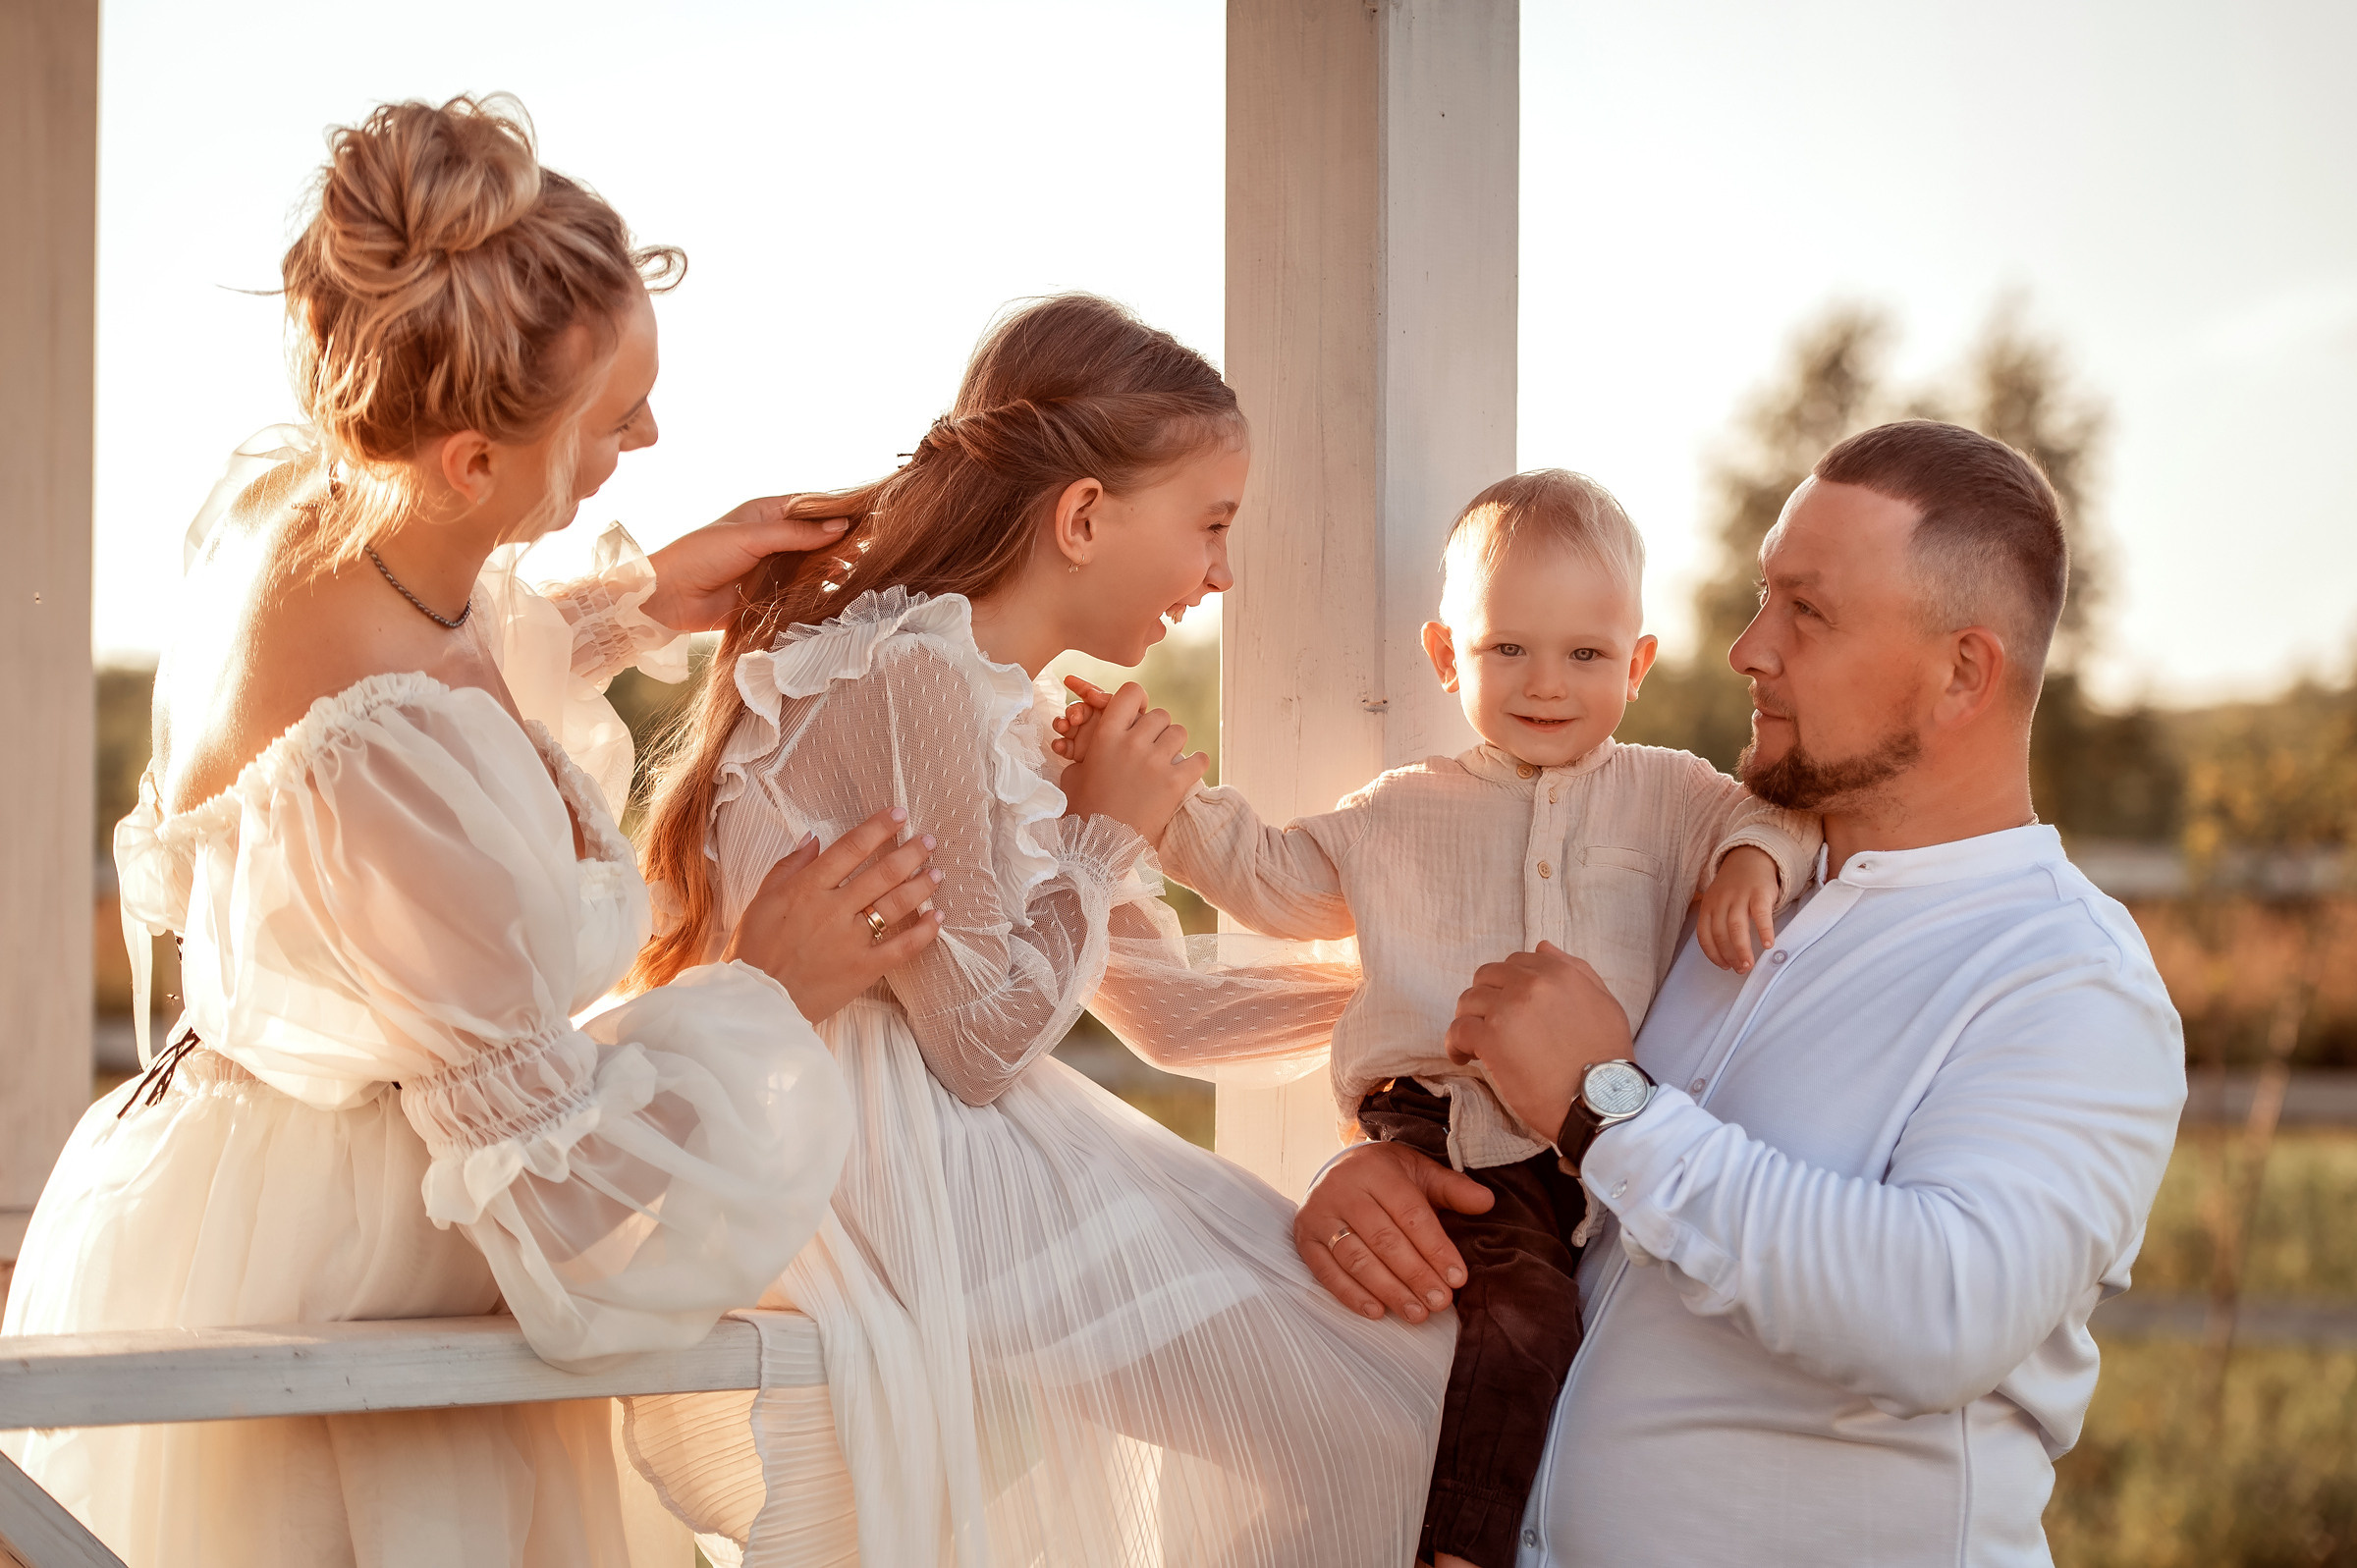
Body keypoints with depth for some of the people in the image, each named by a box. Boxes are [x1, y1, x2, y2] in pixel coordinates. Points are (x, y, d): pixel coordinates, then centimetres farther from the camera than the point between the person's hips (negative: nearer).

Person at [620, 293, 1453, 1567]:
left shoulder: (1002, 701, 15)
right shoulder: (919, 676, -18)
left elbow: (1165, 1005, 18)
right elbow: (984, 1039, -17)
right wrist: (1104, 829, -7)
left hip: (966, 1161, 11)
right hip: (897, 1177, -11)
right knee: (1389, 1419, -11)